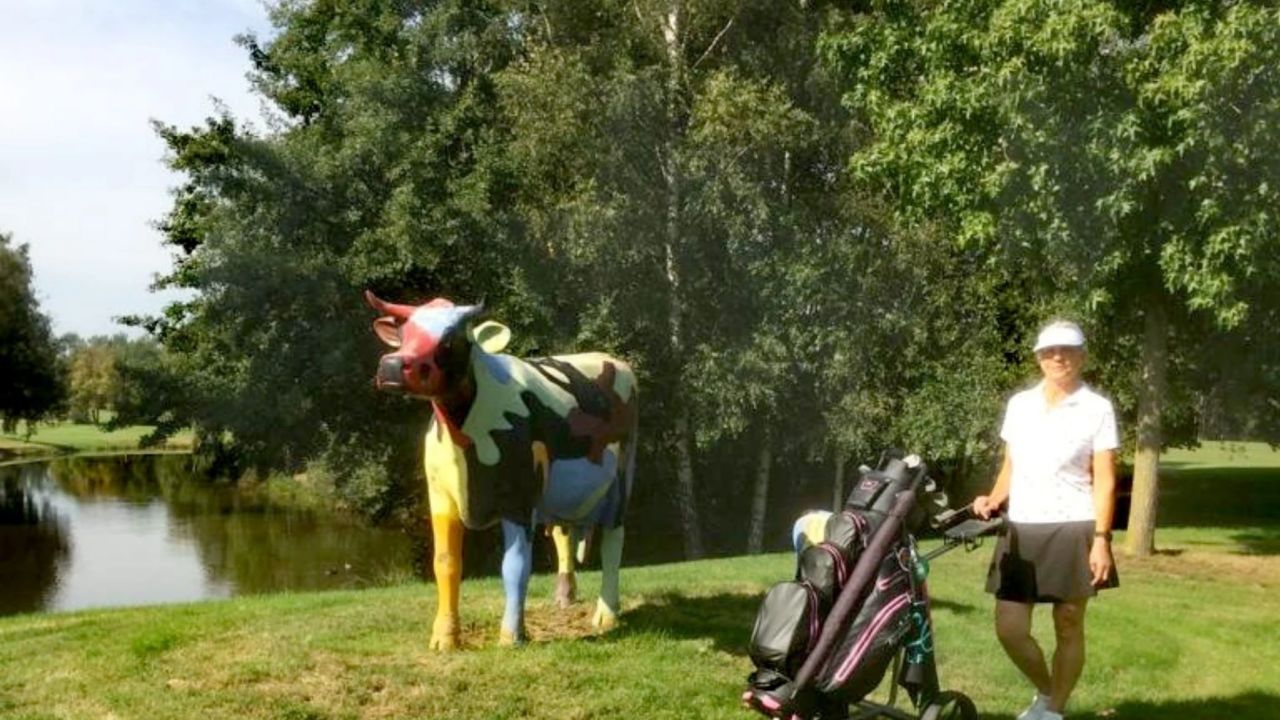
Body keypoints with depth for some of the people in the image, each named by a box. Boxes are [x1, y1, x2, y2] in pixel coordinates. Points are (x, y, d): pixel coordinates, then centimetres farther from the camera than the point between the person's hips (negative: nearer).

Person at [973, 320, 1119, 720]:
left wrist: (1100, 539, -12)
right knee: (1009, 629, 0)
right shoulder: (1019, 405, 10)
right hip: (1021, 531, 4)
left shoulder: (1097, 408, -1)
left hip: (1072, 531, -4)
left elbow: (1104, 480, -4)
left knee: (1068, 629, 3)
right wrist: (992, 501, 0)